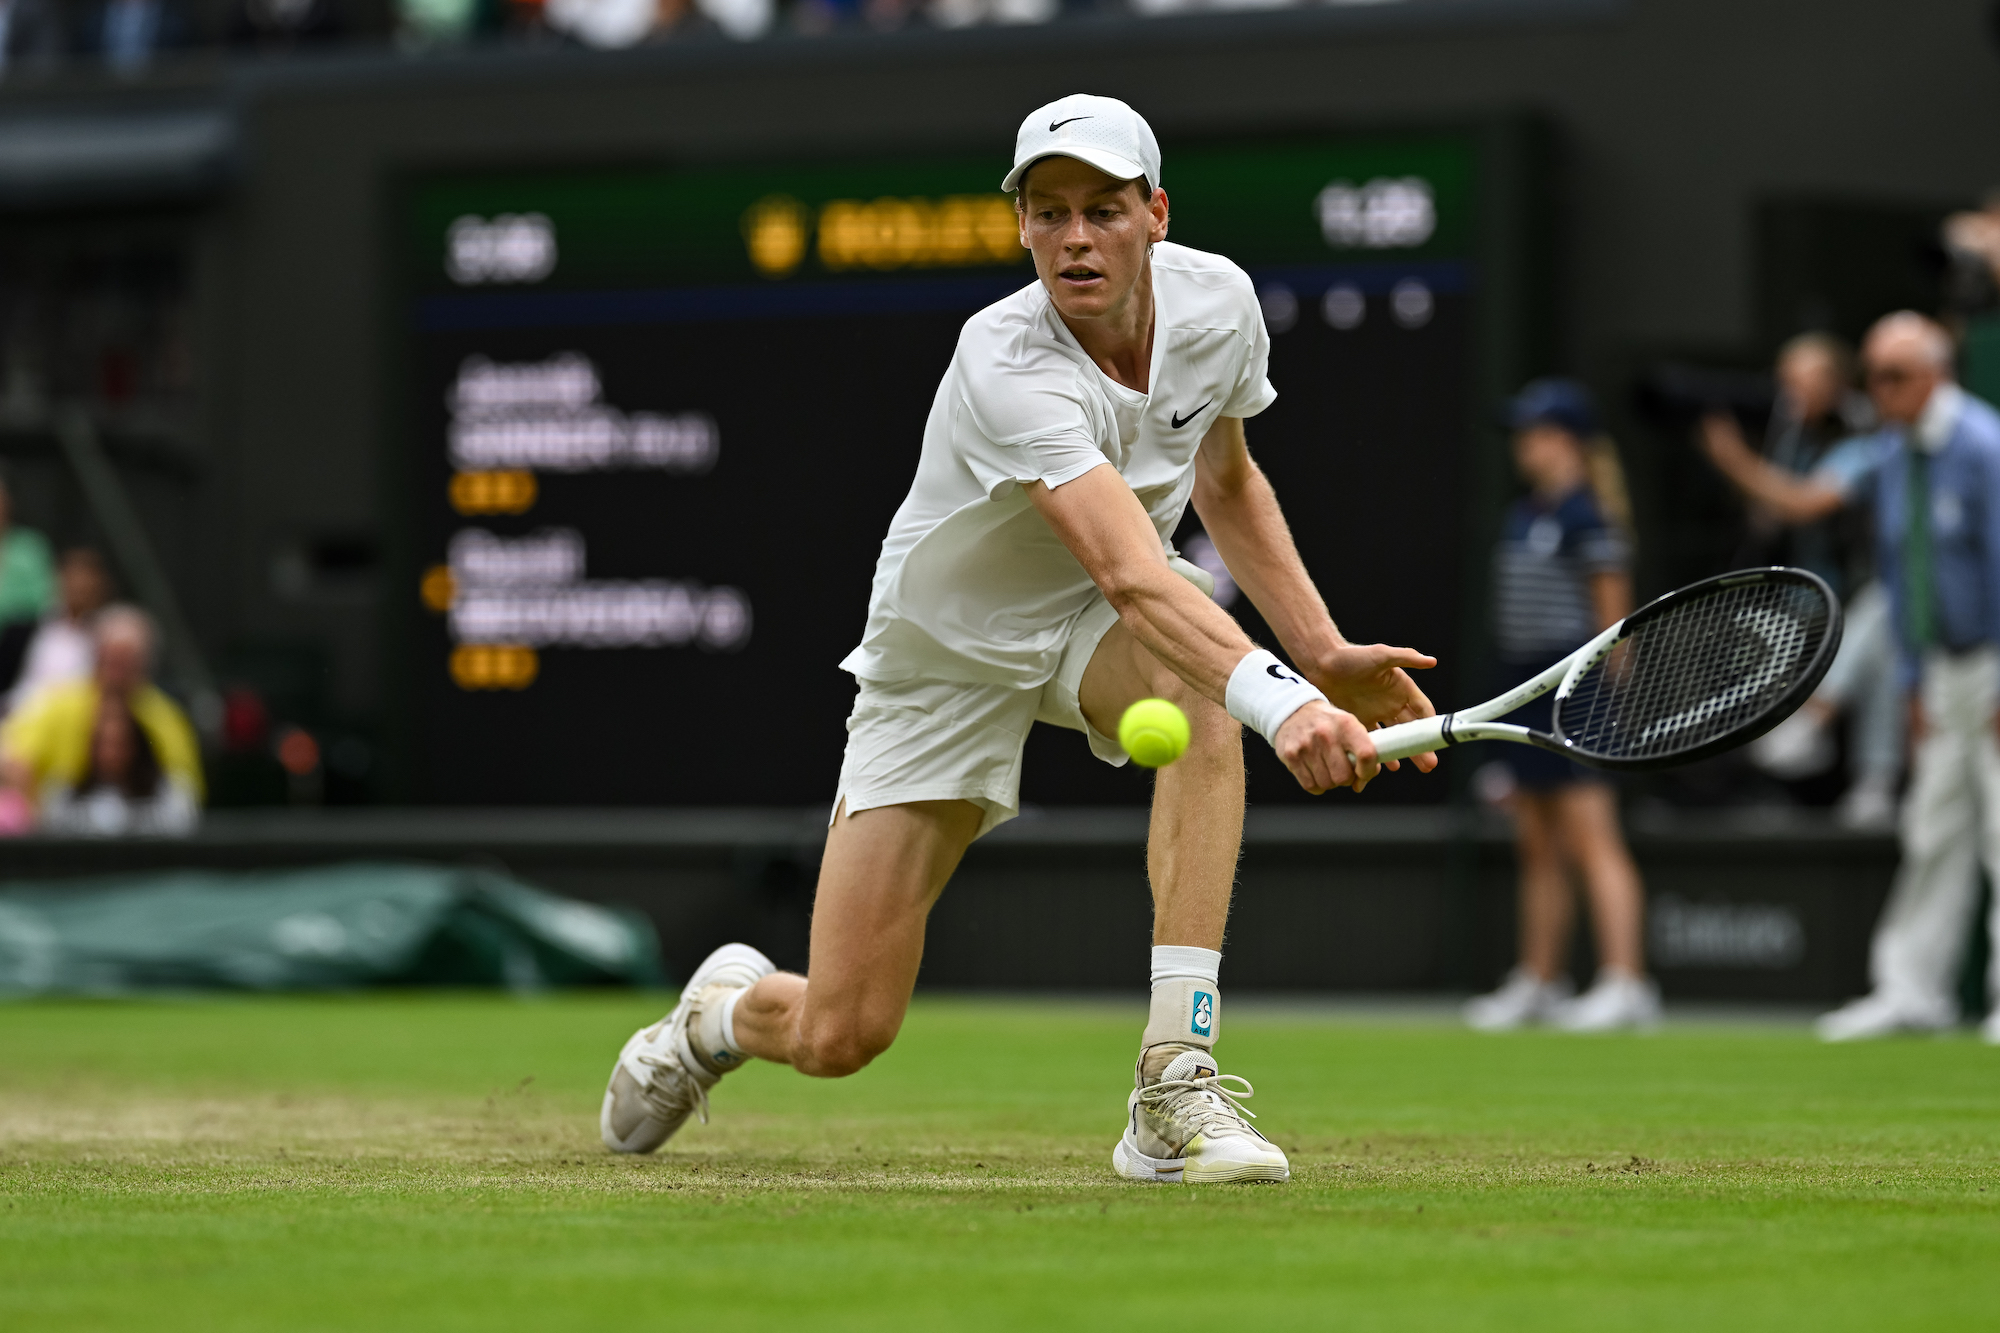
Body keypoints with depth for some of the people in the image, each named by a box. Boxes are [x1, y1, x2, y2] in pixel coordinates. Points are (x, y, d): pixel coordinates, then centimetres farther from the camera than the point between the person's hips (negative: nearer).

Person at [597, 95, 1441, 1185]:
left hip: (1098, 631, 4)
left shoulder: (1217, 298, -14)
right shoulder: (1004, 365, -35)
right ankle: (726, 1008, 37)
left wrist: (1324, 654, -1)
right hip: (947, 654, -4)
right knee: (838, 1036, -5)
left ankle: (1177, 1088, -36)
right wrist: (1276, 701, -62)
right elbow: (1132, 579, -47)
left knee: (1200, 692, -36)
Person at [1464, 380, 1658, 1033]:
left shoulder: (1588, 515, -9)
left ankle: (1625, 983, -15)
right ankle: (1539, 983, 18)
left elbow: (1613, 612, -11)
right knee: (1538, 849, 12)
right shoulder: (1523, 515, 16)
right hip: (1524, 686, 9)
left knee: (1593, 841, -12)